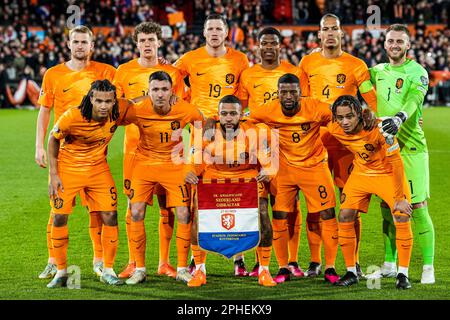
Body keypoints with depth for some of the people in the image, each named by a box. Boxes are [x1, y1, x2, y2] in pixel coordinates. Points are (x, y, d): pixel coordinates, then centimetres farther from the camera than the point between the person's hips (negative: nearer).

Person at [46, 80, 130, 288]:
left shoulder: (119, 111, -18)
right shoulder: (71, 117, -27)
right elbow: (53, 140, -8)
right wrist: (53, 174, -9)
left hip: (98, 168, 3)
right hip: (68, 168, -2)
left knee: (110, 216, -4)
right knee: (60, 218, -3)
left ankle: (108, 270, 10)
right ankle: (61, 271, 12)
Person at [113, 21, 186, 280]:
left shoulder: (172, 72, 7)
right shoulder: (124, 72, 6)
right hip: (134, 144, 0)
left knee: (167, 203, 1)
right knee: (134, 203, -1)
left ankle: (164, 262, 10)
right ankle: (133, 263, 7)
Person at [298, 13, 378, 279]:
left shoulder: (355, 65, 1)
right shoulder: (307, 63, 8)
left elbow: (373, 102, 3)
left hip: (346, 141, -2)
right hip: (315, 140, 2)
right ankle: (315, 262, 10)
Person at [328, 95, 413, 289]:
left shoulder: (379, 128, -33)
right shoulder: (334, 130, -19)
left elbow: (396, 162, -27)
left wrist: (400, 198, -25)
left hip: (387, 173, -4)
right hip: (361, 172, 4)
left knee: (402, 217, -17)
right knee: (345, 217, -7)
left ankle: (403, 274, -4)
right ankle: (351, 272, 8)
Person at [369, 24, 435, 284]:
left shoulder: (417, 72, -3)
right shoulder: (378, 71, 14)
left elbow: (413, 100, -21)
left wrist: (399, 118, -39)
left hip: (411, 147, -5)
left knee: (418, 207, -8)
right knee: (387, 208, 10)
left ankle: (428, 267, -1)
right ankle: (389, 265, 20)